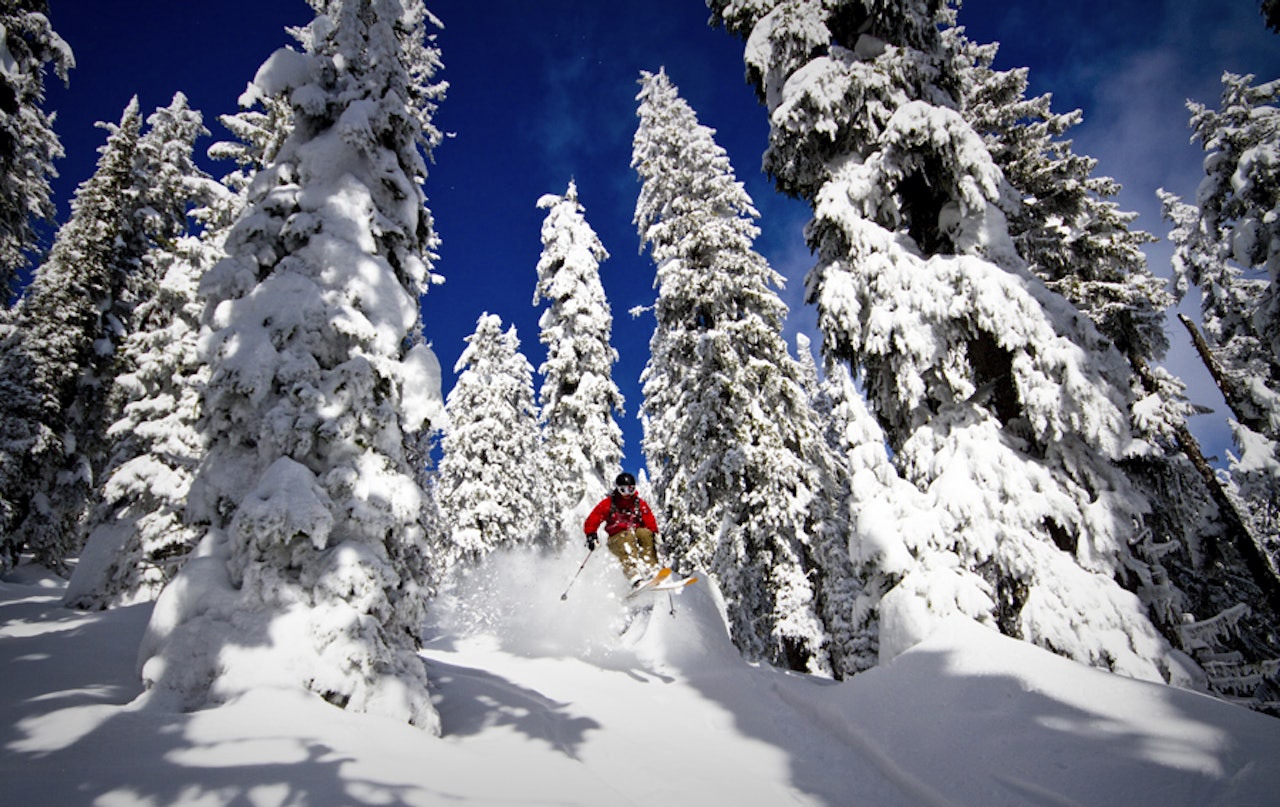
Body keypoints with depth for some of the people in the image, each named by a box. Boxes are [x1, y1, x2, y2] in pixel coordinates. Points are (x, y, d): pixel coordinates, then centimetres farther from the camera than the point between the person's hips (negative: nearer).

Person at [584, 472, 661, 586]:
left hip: (637, 535, 2)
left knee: (645, 534, -30)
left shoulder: (640, 504, 8)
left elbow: (650, 521, -1)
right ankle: (634, 576, -53)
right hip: (617, 539, -2)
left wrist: (654, 534, -20)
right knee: (628, 538, -35)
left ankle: (651, 570, -39)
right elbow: (592, 520, 1)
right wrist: (591, 535, -16)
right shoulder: (608, 503, 4)